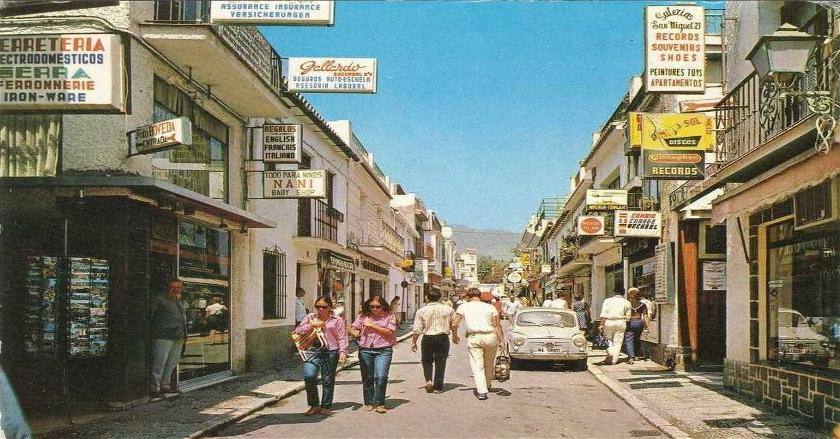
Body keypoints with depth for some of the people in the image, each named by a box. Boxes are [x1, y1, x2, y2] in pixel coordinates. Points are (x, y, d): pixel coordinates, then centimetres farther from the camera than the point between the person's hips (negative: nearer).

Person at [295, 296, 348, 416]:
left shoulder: (337, 320, 7)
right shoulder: (309, 317, 14)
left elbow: (342, 338, 2)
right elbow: (298, 331, 8)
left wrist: (342, 352, -11)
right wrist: (311, 325, -5)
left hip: (330, 352, -1)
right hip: (312, 351, 1)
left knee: (328, 380, 3)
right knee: (309, 376, -16)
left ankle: (326, 406, 19)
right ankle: (314, 405, 1)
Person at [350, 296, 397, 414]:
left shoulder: (389, 316, 3)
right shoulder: (363, 316, 9)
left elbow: (390, 332, -9)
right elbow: (352, 329, 10)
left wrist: (372, 325, -9)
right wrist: (356, 333, -14)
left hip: (383, 351, -3)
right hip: (365, 350, 3)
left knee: (381, 377, -15)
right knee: (367, 378, 10)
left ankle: (379, 404, -2)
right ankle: (369, 403, 24)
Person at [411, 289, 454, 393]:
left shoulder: (421, 311, -4)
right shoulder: (448, 309, -2)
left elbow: (417, 329, -4)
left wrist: (414, 342, 5)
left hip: (427, 338, 0)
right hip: (443, 338, 0)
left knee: (427, 361, 18)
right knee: (440, 362, 8)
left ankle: (428, 380, -1)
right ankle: (437, 387, 9)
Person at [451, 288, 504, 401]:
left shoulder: (463, 307, 7)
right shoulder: (490, 307, 7)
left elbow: (454, 324, 1)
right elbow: (497, 325, 1)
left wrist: (454, 336, 16)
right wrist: (501, 340, 2)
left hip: (473, 337, -1)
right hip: (490, 336, 1)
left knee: (477, 366, 2)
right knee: (489, 364, 19)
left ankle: (482, 391, -7)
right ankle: (487, 385, 36)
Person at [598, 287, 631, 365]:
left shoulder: (607, 300, 4)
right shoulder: (626, 302, 5)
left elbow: (603, 314, -3)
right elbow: (628, 316, 3)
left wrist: (601, 324, -4)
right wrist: (625, 325, 17)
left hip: (609, 322, 0)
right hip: (620, 322, 0)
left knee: (609, 339, 17)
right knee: (618, 341, 7)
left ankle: (610, 352, -7)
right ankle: (614, 360, 6)